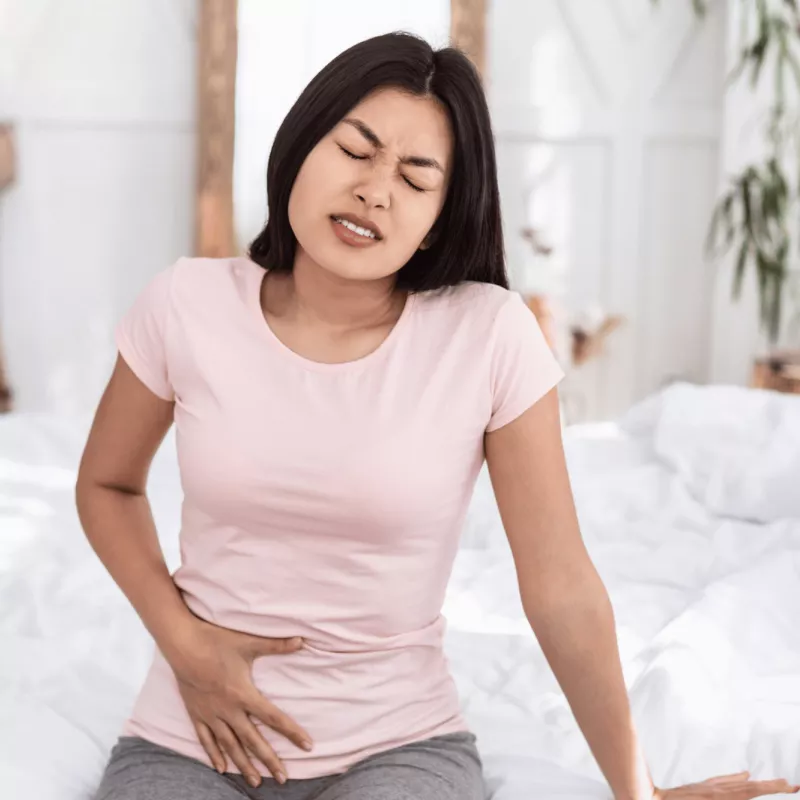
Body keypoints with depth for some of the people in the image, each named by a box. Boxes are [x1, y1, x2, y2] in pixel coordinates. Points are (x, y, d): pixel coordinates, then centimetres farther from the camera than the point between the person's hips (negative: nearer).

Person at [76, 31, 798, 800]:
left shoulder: (489, 333, -13)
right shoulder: (188, 304, -7)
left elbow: (562, 590, -7)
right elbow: (106, 484, 9)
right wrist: (182, 642, -6)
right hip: (193, 736, 2)